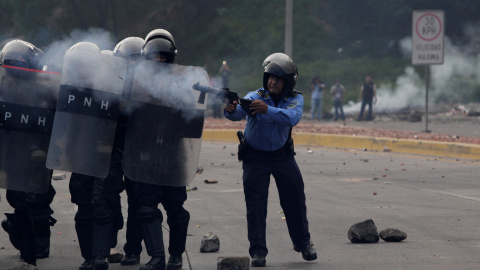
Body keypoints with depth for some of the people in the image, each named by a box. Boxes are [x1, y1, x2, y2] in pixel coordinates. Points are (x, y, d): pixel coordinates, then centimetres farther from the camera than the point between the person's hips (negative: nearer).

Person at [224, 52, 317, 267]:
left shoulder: (295, 99, -9)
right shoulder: (255, 97, -15)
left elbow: (293, 117, -31)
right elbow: (239, 113, -34)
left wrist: (267, 110, -46)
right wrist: (230, 110, -58)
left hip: (282, 155, 2)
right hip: (255, 157, -2)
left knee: (295, 199, 6)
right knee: (255, 204, -7)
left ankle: (302, 243, 26)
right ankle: (258, 252, -1)